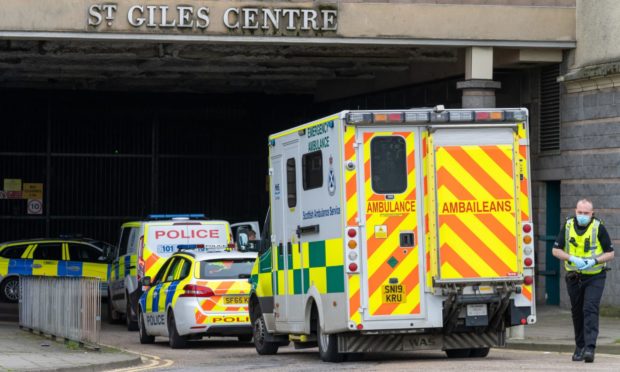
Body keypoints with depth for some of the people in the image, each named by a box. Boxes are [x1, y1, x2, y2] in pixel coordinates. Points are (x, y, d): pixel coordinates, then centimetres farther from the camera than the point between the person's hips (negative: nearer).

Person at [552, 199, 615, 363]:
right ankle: (579, 347, 23)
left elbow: (610, 253, -4)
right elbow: (556, 250, 2)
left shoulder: (598, 227, -7)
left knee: (590, 309, -16)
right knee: (577, 312, 11)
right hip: (574, 276, 4)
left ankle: (589, 348, -23)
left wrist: (594, 261, -21)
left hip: (594, 277, -4)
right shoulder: (567, 226, 1)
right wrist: (572, 259, -15)